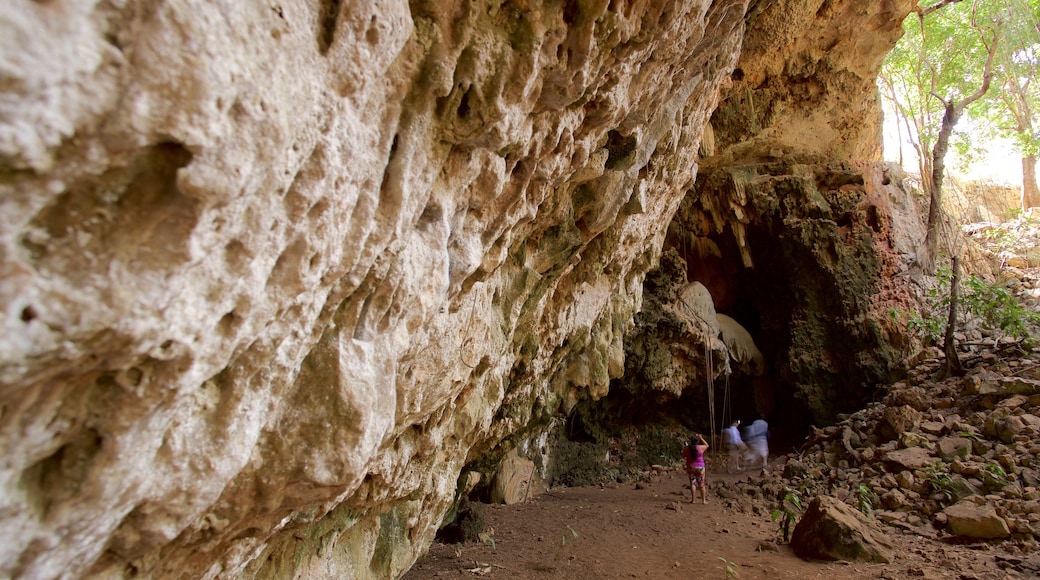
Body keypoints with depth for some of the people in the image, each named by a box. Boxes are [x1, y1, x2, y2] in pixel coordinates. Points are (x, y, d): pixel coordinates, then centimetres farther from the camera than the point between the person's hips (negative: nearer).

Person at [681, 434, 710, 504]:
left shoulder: (687, 448, -7)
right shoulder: (700, 447, -11)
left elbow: (683, 456, 6)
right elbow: (706, 445, 10)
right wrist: (701, 438, 13)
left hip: (690, 467, 1)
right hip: (700, 467, -1)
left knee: (692, 483, 6)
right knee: (701, 484, 8)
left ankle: (693, 500, 5)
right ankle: (703, 500, 12)